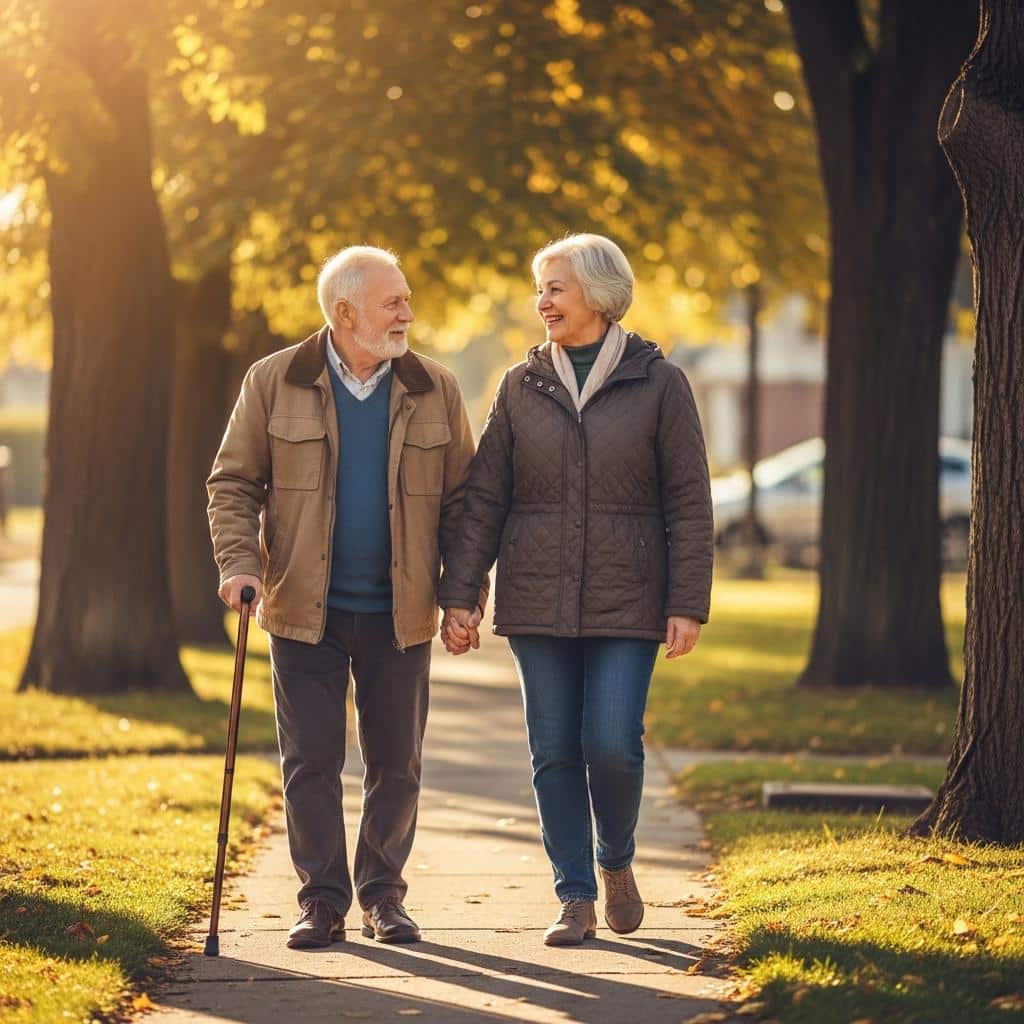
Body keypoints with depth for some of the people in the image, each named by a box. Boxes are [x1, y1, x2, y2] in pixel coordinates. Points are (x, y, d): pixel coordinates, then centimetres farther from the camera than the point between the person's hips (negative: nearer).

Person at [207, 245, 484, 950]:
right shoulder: (275, 383, 0)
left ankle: (383, 897, 19)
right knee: (311, 761, 0)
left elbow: (460, 499, 7)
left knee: (397, 763, 6)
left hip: (400, 613, 1)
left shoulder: (434, 390, 4)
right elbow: (232, 483, 3)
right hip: (305, 609, -1)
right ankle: (323, 901, 10)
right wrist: (240, 562, -11)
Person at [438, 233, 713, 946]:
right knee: (554, 752, 2)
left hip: (626, 601, -3)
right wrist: (460, 593, 1)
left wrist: (688, 604, -7)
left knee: (612, 744, -10)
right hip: (536, 600, 3)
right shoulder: (521, 386, 8)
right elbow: (484, 499, 8)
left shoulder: (658, 383, 0)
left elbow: (688, 504, -1)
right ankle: (577, 899, 11)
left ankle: (617, 862, 18)